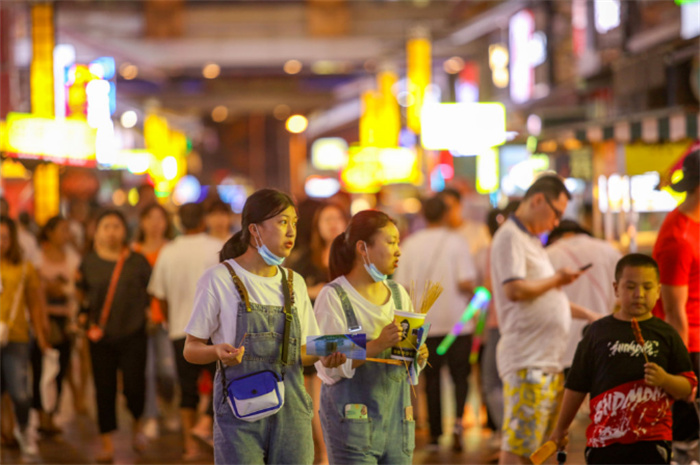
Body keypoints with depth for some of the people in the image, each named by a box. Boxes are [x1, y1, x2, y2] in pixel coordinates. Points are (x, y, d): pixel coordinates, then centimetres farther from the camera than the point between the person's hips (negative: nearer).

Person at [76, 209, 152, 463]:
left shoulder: (137, 262, 3)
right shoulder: (88, 263, 6)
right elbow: (81, 296, 14)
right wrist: (84, 316, 0)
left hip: (133, 335, -1)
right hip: (101, 337, 1)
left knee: (134, 386, -8)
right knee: (104, 391, 1)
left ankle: (137, 425, 23)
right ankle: (107, 444, 10)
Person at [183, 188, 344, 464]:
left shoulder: (294, 283, 13)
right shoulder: (219, 279, -3)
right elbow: (191, 349, 0)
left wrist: (323, 355, -3)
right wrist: (218, 351, -22)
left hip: (291, 411, 5)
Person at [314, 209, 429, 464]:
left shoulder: (399, 294, 12)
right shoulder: (334, 297, -9)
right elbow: (327, 366, -17)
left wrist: (418, 355, -6)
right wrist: (376, 345, -28)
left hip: (397, 418, 6)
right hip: (353, 421, -6)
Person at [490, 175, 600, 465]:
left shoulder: (530, 240, 21)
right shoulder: (510, 237, -10)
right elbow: (515, 290, -23)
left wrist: (587, 315, 21)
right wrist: (557, 279, -9)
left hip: (548, 360, 10)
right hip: (526, 362, -10)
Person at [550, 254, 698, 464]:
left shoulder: (666, 334, 3)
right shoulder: (599, 331, 4)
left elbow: (688, 387, 3)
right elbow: (577, 385, 9)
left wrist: (664, 379, -17)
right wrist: (561, 428, 14)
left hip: (652, 440, -1)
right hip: (605, 437, 1)